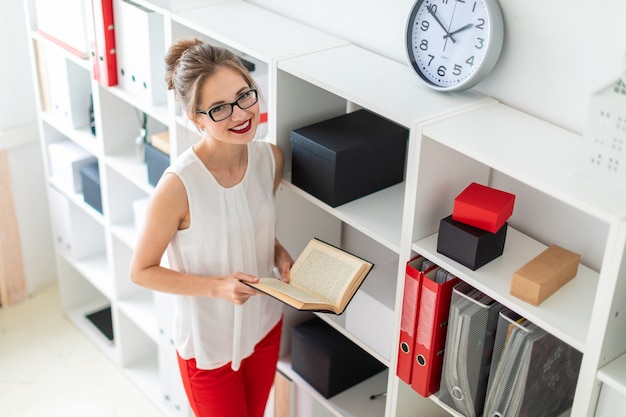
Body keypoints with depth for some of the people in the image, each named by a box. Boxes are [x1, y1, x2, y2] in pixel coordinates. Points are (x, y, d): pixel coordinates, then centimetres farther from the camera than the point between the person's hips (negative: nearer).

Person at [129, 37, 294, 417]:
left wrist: (280, 254, -11)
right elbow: (142, 271, -17)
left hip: (266, 324, 6)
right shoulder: (179, 185, -29)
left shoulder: (271, 158, -11)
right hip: (209, 343, -5)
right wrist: (217, 286, -27)